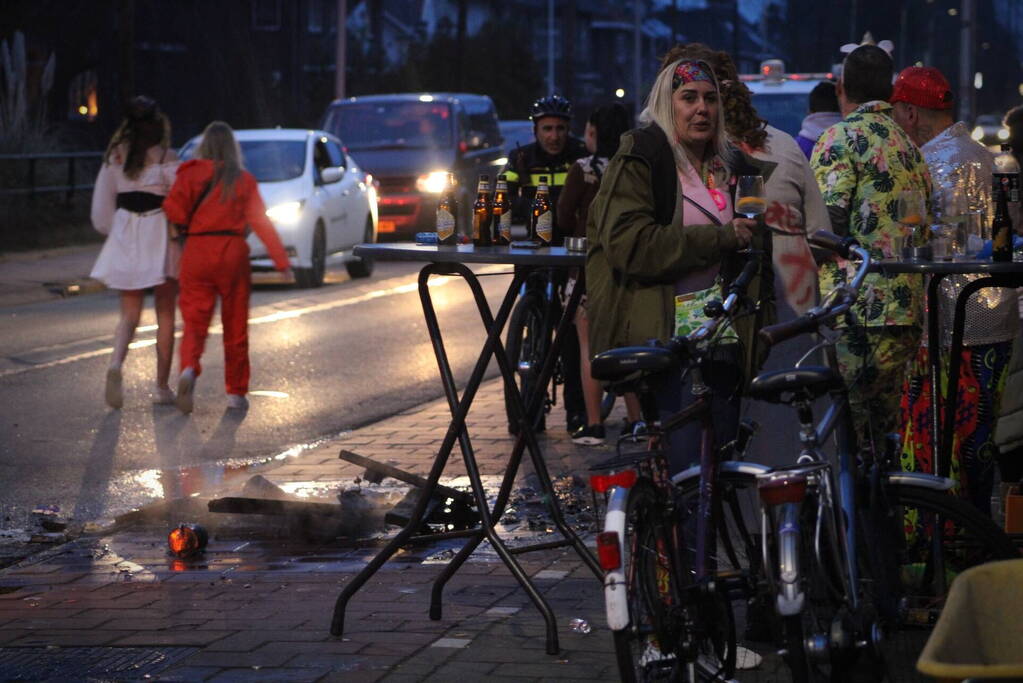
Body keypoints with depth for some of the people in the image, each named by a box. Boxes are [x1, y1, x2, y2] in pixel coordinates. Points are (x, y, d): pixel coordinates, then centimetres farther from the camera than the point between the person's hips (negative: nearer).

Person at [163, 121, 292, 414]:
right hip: (232, 252, 0)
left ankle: (189, 368, -29)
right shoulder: (244, 180, 3)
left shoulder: (191, 173, 2)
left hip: (197, 250, 0)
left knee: (194, 320, 1)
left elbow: (173, 207, -11)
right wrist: (282, 261, 0)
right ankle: (236, 393, 14)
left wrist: (187, 224, 10)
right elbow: (260, 221, -1)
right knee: (235, 325, 10)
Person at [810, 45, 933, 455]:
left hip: (856, 313, -8)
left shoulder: (841, 138, -6)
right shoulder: (908, 144, 18)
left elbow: (829, 224, -14)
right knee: (882, 431, 13)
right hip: (907, 311, 8)